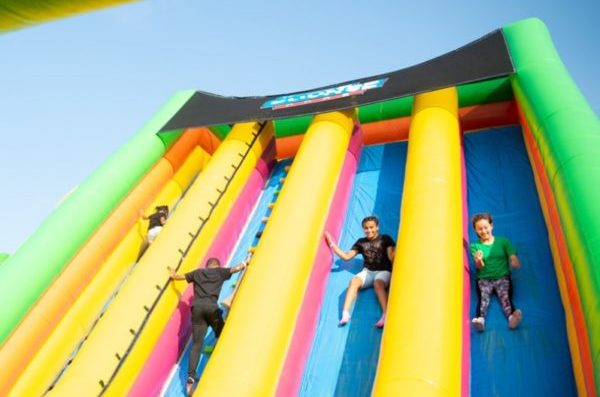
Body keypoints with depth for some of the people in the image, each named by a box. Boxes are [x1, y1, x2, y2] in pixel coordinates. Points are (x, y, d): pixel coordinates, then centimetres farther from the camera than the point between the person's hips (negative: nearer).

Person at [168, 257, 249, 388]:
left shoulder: (197, 272, 25)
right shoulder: (220, 271, 18)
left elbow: (179, 277, 35)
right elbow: (237, 268, 16)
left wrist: (173, 274, 56)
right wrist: (247, 262, 34)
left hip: (197, 307, 3)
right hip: (211, 307, -3)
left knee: (196, 344, 2)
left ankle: (191, 376, -10)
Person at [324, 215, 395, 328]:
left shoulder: (385, 239, 5)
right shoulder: (361, 242, 14)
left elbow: (391, 258, -4)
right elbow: (346, 256, 11)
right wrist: (332, 244, 7)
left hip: (383, 271, -3)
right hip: (367, 272, 3)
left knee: (378, 284, -36)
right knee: (354, 281, -28)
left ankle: (385, 315, -50)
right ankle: (345, 313, -37)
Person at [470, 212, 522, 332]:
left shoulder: (503, 241, 14)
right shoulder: (475, 246, 12)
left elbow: (513, 257, 2)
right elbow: (480, 267, 0)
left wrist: (515, 262, -24)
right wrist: (478, 261, -25)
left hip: (502, 277, 0)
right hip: (484, 279, 0)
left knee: (505, 296, -30)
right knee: (483, 297, -30)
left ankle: (512, 316, -58)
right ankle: (480, 319, -56)